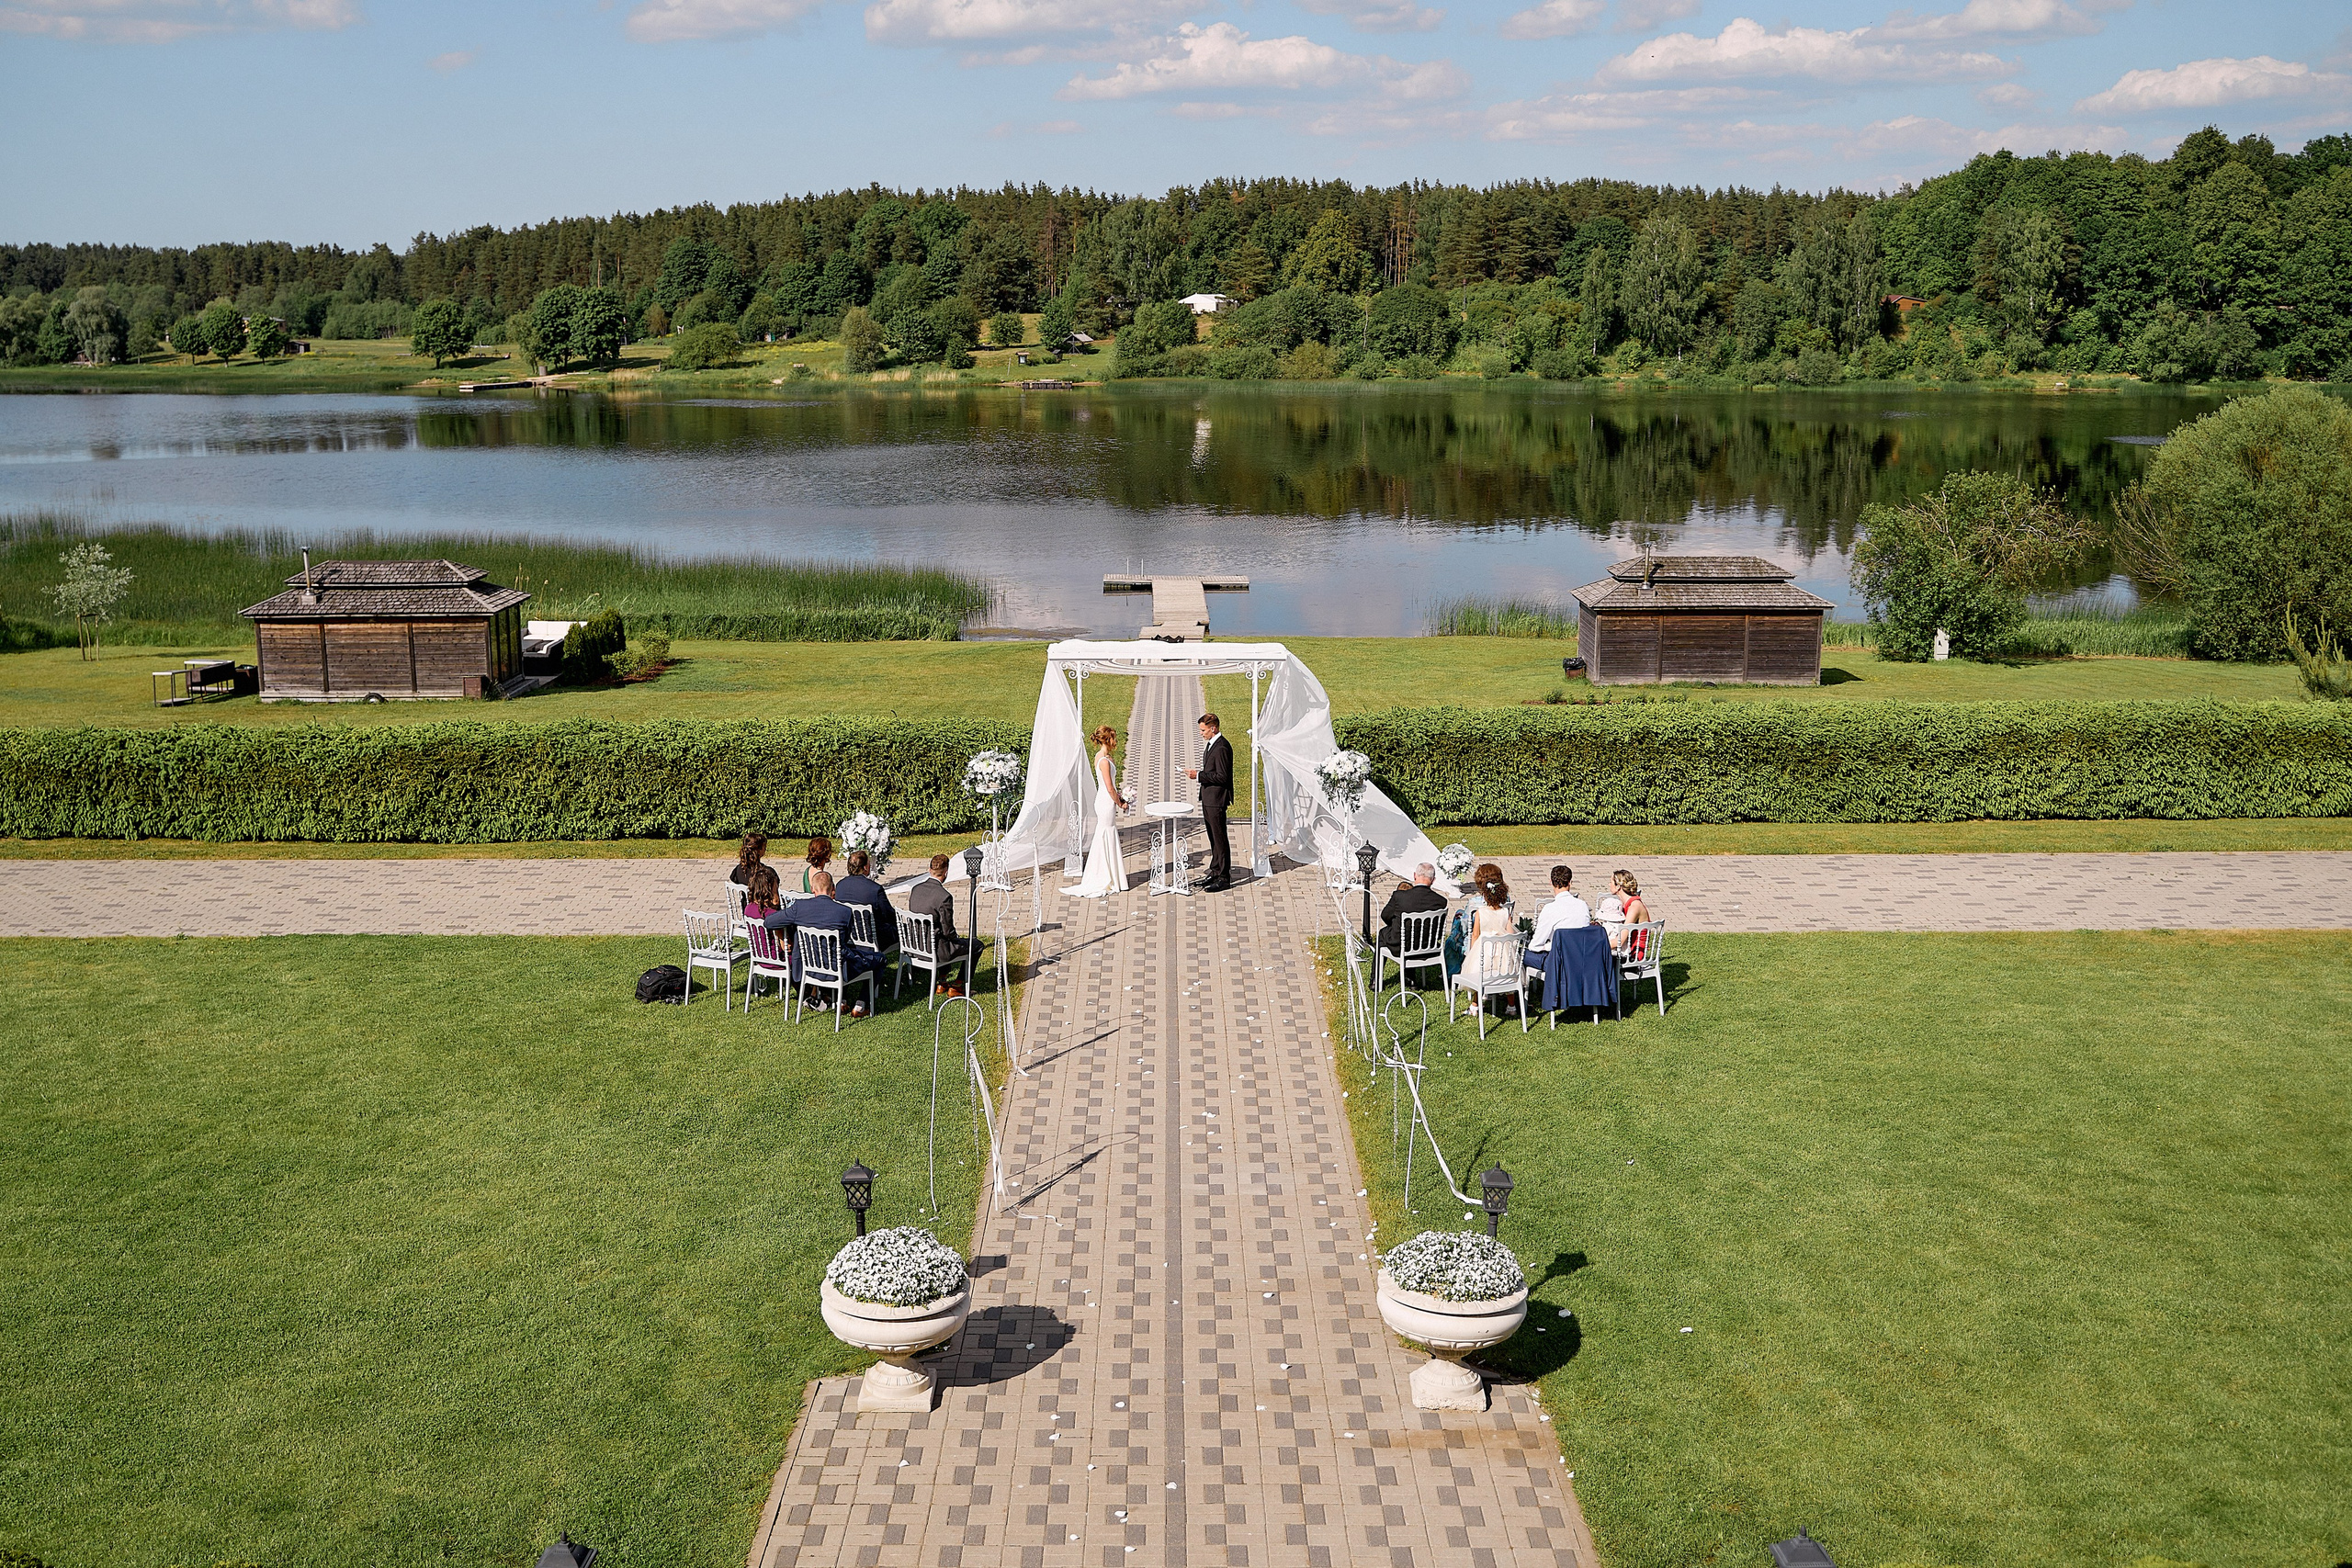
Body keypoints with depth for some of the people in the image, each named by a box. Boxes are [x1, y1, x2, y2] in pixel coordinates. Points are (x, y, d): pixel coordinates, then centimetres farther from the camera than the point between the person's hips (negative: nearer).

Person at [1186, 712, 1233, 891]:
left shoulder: (1222, 748, -20)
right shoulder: (1211, 744, 12)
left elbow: (1222, 776, -23)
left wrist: (1199, 775, -20)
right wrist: (1198, 773, 8)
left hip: (1216, 800, -10)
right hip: (1208, 798, 10)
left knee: (1220, 838, -3)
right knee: (1213, 838, 17)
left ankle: (1224, 877, 4)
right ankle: (1215, 873, 25)